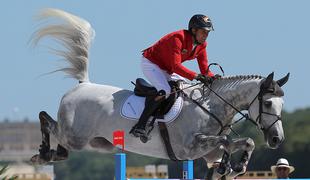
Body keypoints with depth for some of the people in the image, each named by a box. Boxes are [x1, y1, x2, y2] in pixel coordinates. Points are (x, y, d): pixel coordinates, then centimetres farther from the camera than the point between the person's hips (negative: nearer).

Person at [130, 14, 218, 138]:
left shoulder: (201, 45, -4)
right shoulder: (178, 38, -30)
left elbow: (204, 70, -2)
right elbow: (176, 66, -38)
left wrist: (213, 78, -23)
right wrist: (195, 76, -45)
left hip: (166, 70, 10)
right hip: (150, 64, -10)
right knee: (165, 91, -29)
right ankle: (140, 126, -30)